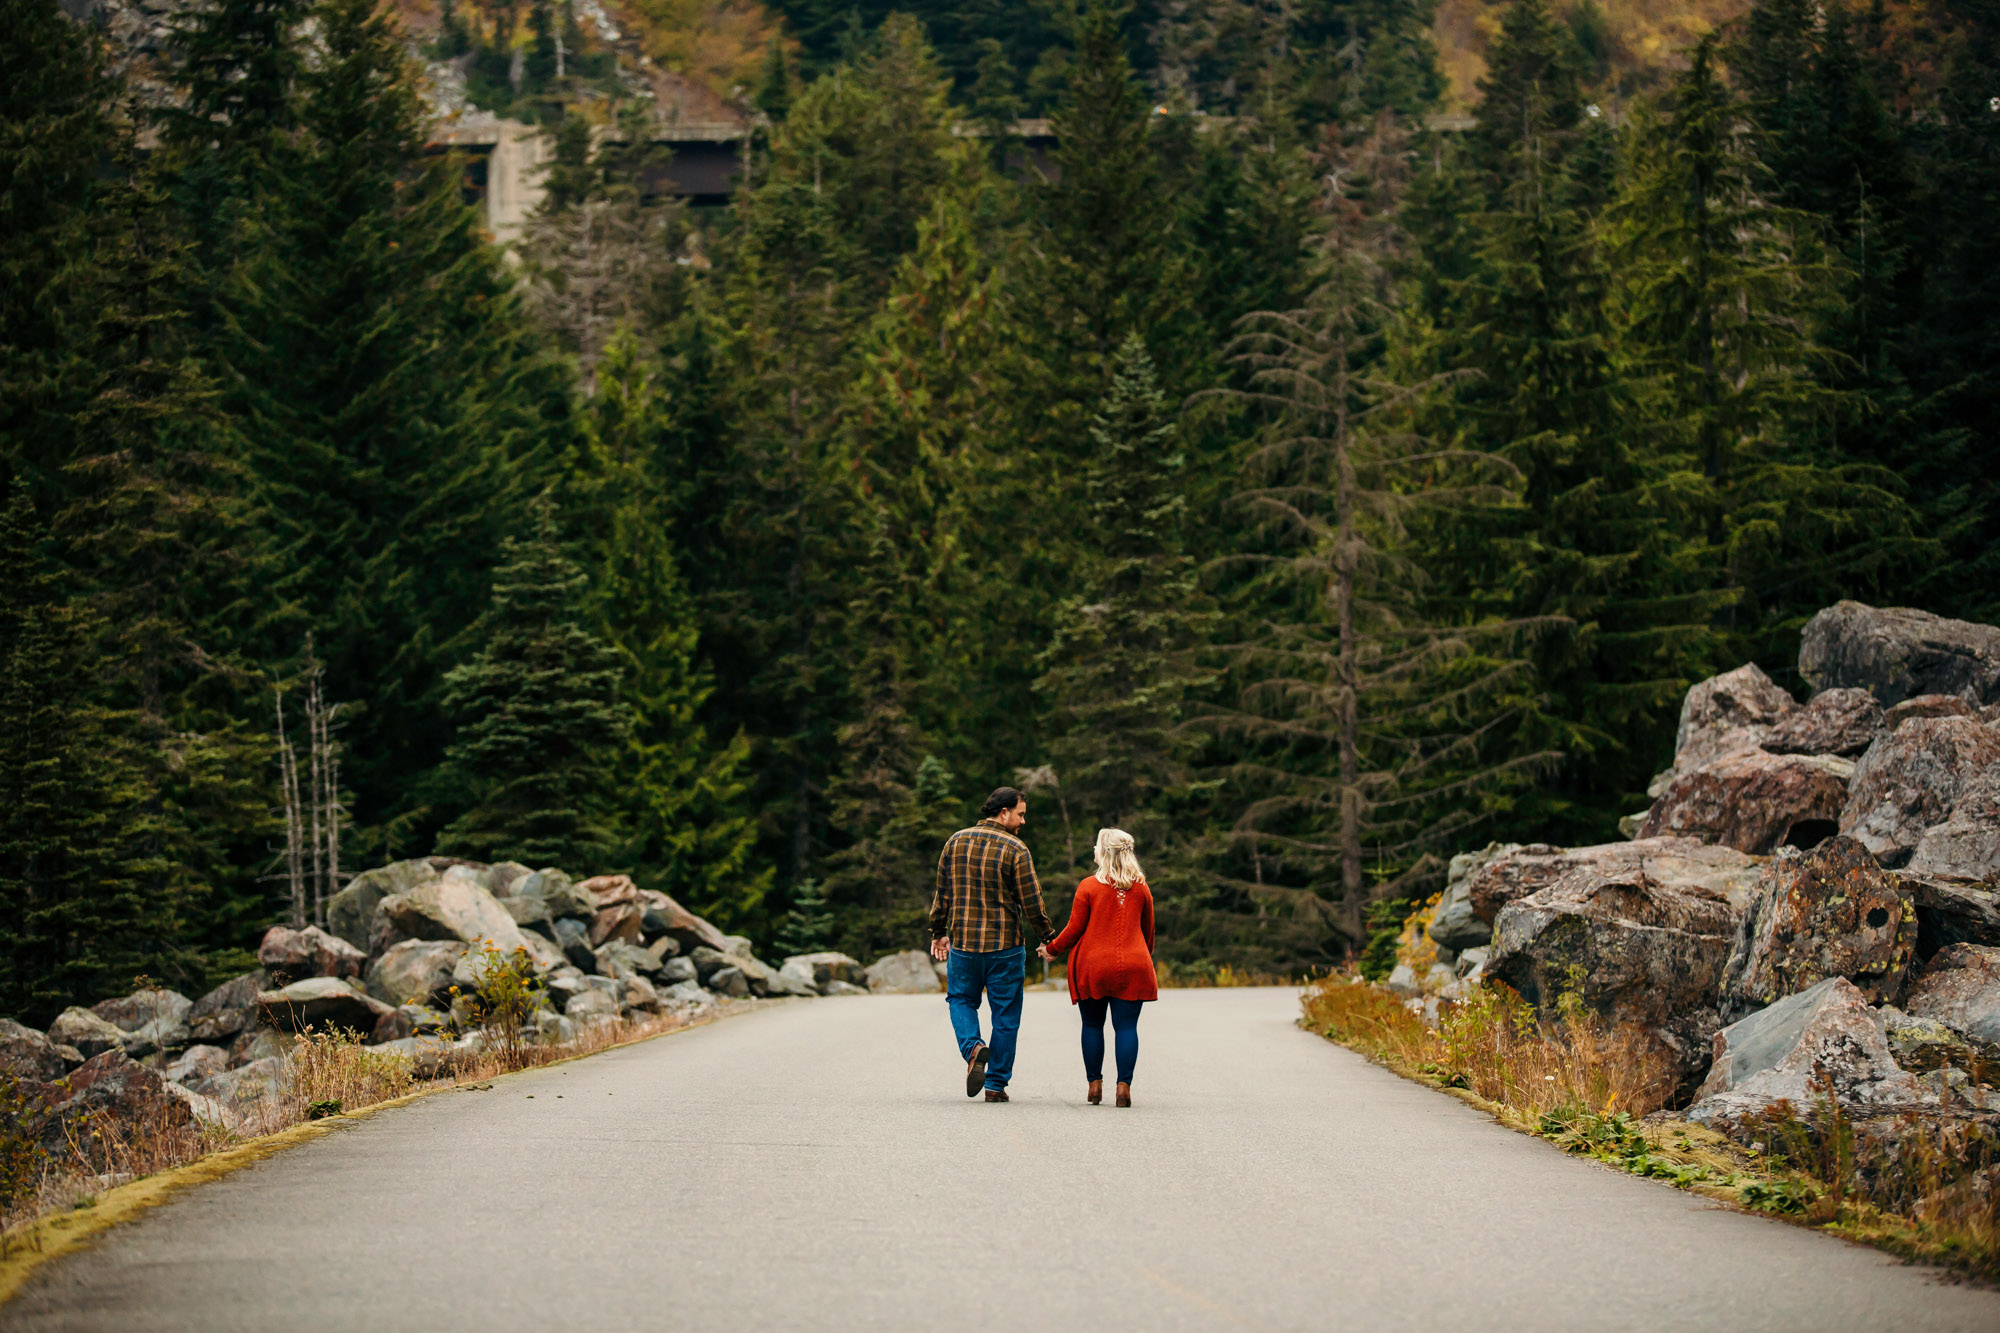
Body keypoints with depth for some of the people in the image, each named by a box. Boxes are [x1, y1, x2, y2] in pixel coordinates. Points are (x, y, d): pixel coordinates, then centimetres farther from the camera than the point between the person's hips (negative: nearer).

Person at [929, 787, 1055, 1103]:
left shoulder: (955, 842, 3)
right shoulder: (1016, 850, -10)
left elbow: (942, 893, 9)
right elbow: (1031, 902, -9)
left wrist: (938, 932, 20)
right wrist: (1047, 938, 4)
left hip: (963, 942, 3)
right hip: (1005, 946, -3)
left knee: (961, 999, 20)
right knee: (1005, 1013, 8)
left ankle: (972, 1047, -9)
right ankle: (996, 1084, 9)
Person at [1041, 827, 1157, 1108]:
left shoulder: (1089, 886, -4)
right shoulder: (1141, 888, 5)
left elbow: (1075, 928, -2)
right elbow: (1148, 932, 14)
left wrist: (1052, 949, 14)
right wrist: (1145, 959, 31)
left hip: (1092, 966, -1)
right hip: (1131, 966, 1)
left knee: (1092, 1025, 10)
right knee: (1126, 1026, 0)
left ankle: (1095, 1084, 11)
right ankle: (1124, 1085, -9)